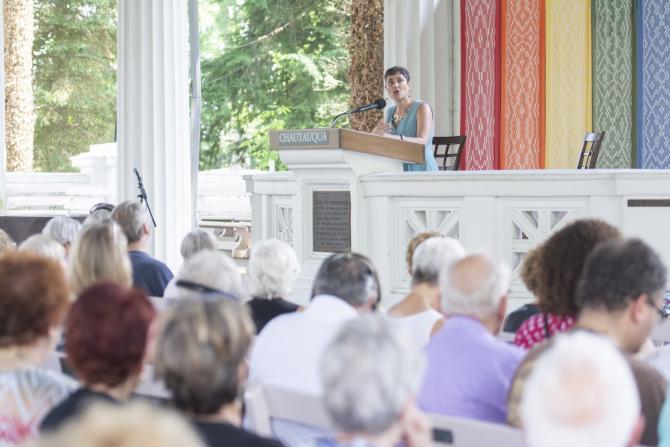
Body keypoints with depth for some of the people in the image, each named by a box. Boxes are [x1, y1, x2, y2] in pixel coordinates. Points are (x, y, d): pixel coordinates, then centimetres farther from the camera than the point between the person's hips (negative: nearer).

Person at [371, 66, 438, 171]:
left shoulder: (422, 108, -1)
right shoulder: (390, 112, 14)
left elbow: (422, 142, -16)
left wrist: (393, 138, -33)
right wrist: (375, 134, -10)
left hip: (421, 170, -4)